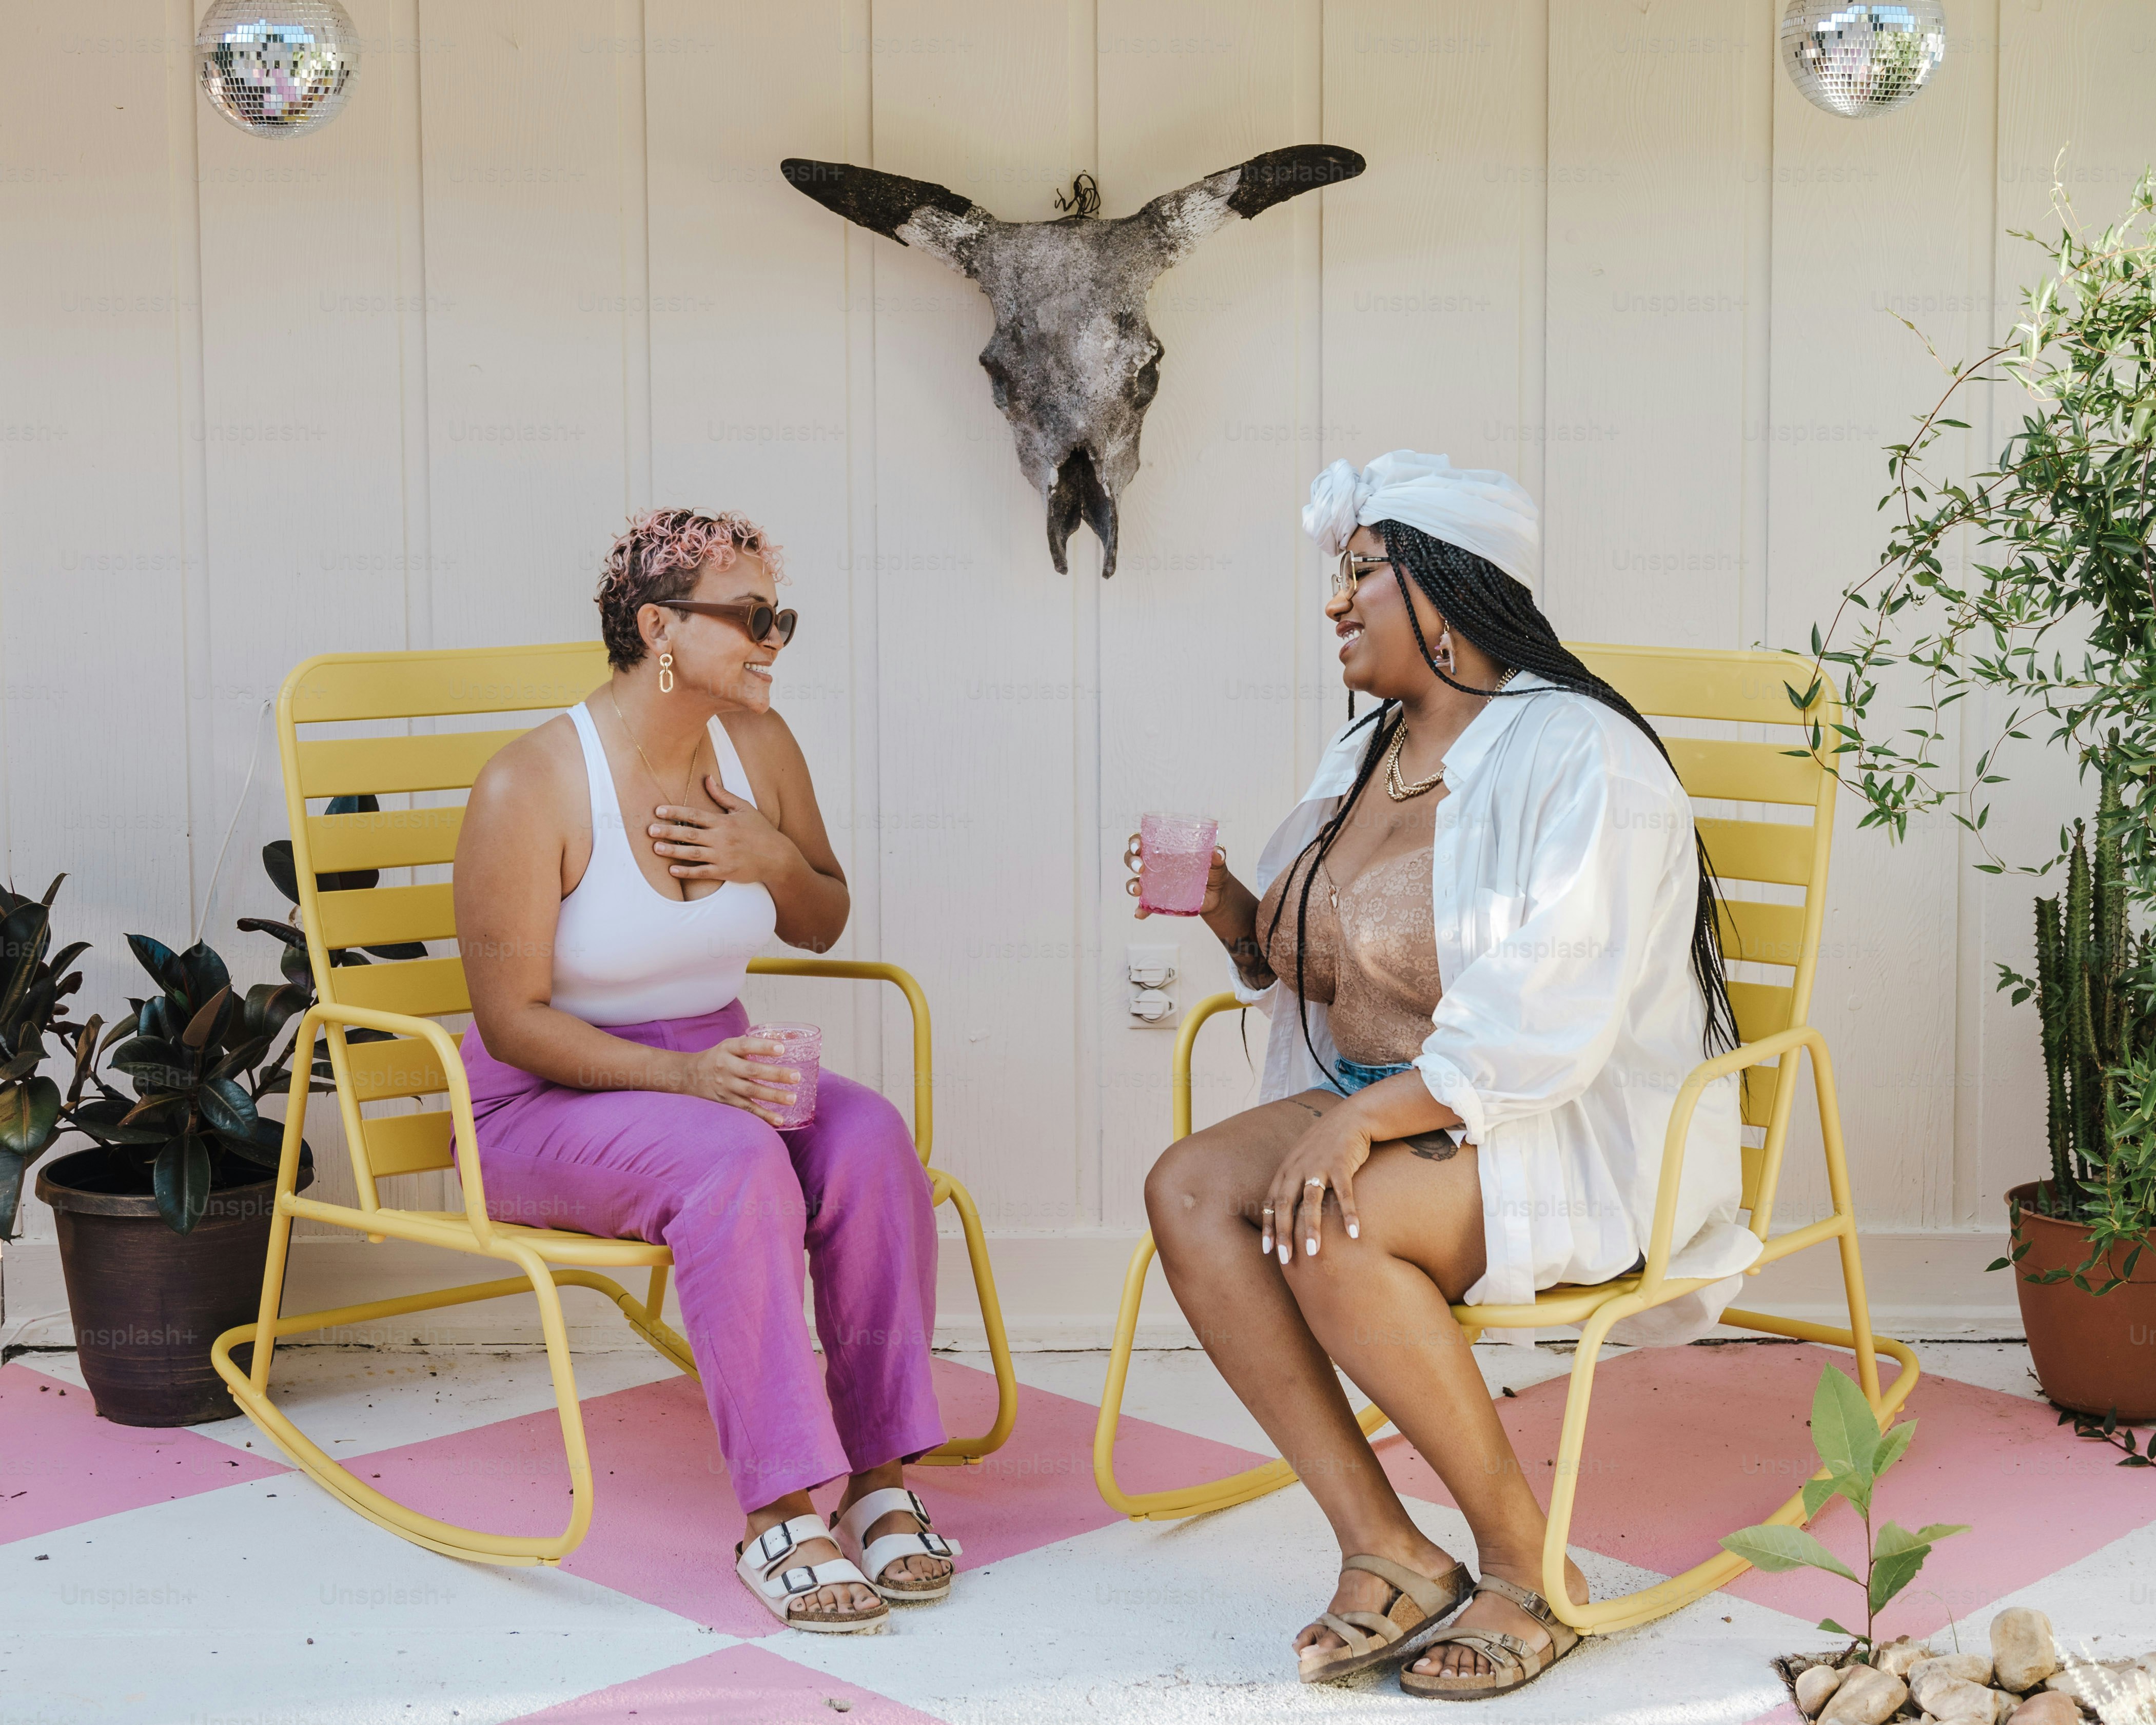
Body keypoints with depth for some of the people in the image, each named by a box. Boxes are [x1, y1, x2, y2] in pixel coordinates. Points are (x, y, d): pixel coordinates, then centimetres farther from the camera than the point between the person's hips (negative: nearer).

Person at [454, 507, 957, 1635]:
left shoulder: (756, 745, 2)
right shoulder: (532, 788, -16)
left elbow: (824, 924, 16)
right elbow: (511, 1019, -17)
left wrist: (772, 860, -8)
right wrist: (680, 1075, -30)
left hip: (715, 1066, 6)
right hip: (549, 1103, -5)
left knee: (870, 1138, -26)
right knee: (736, 1162, -35)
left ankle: (879, 1475, -21)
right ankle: (782, 1512, -31)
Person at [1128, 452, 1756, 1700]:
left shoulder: (1577, 757, -15)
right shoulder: (1368, 755, 14)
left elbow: (1542, 1024, -24)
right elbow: (1308, 964, 22)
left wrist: (1366, 1114, -29)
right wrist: (1237, 916, 2)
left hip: (1575, 1135, -8)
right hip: (1396, 1113, 8)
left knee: (1326, 1231, -32)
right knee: (1189, 1188, -16)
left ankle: (1529, 1568, -14)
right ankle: (1387, 1552, -17)